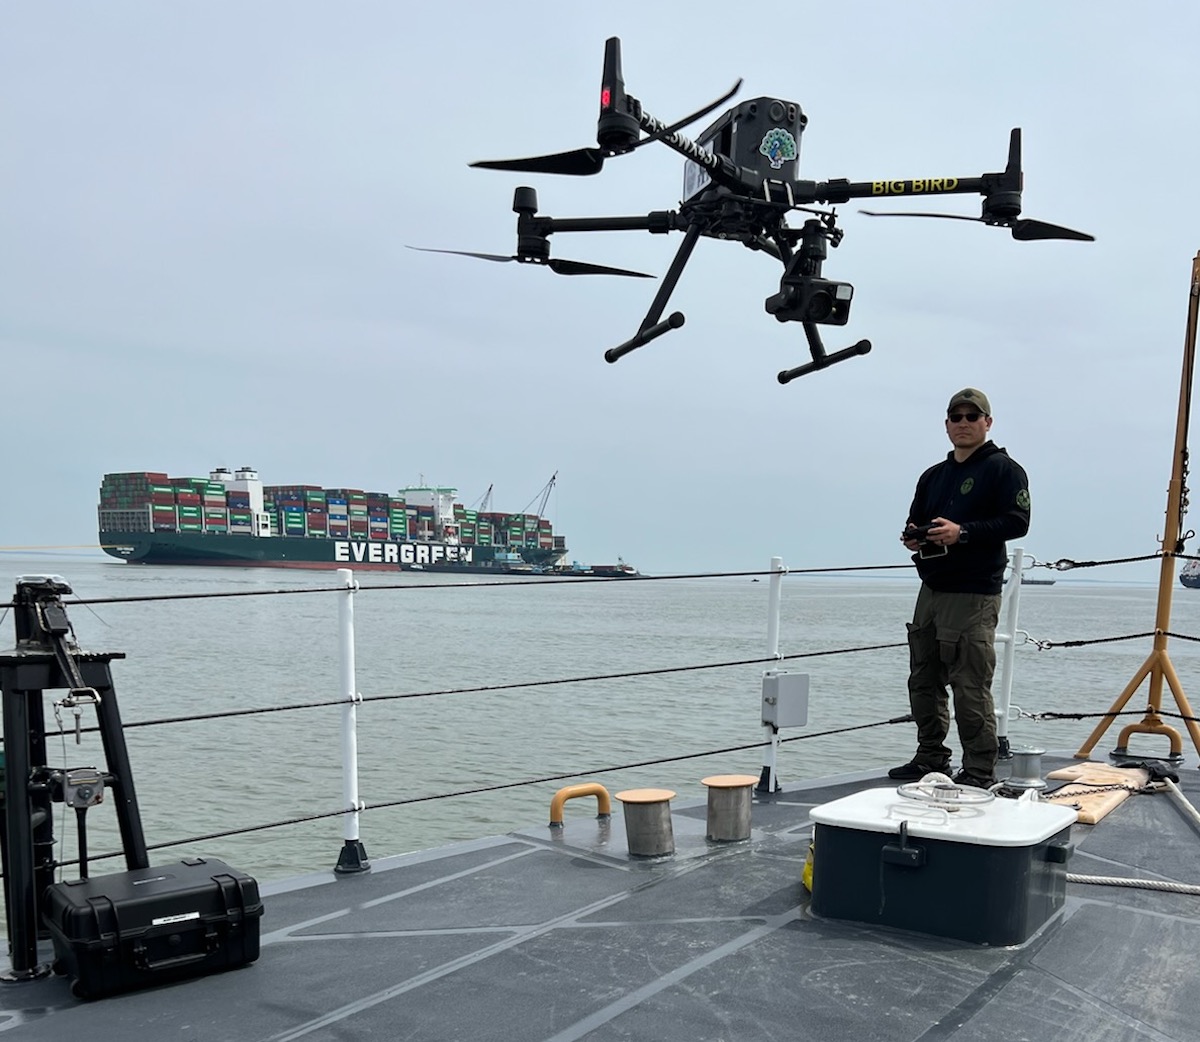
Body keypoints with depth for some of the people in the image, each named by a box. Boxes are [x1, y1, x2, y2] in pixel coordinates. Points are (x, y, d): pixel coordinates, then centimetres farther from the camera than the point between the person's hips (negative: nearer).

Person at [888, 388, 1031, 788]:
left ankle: (979, 773, 0)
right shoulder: (933, 476, 21)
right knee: (923, 683, 11)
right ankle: (931, 759, 24)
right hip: (931, 590, 8)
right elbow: (915, 522, 26)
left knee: (970, 688, -8)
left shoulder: (1004, 469, -1)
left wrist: (963, 532, -22)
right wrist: (912, 537, 2)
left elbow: (1017, 521, -13)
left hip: (974, 595, -7)